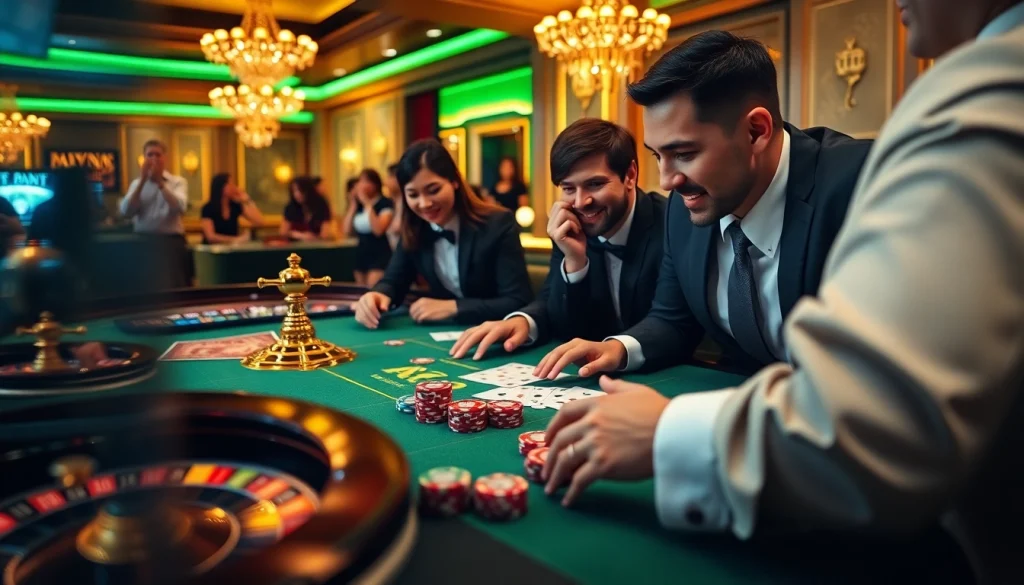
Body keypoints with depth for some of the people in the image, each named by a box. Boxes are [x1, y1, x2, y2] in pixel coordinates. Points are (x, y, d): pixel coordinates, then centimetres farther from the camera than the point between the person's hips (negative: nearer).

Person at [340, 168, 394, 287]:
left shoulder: (385, 203, -7)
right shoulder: (358, 204, 12)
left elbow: (378, 230, -20)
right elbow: (346, 231, 6)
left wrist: (367, 204, -17)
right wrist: (353, 205, 1)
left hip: (379, 255, -7)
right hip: (361, 254, 7)